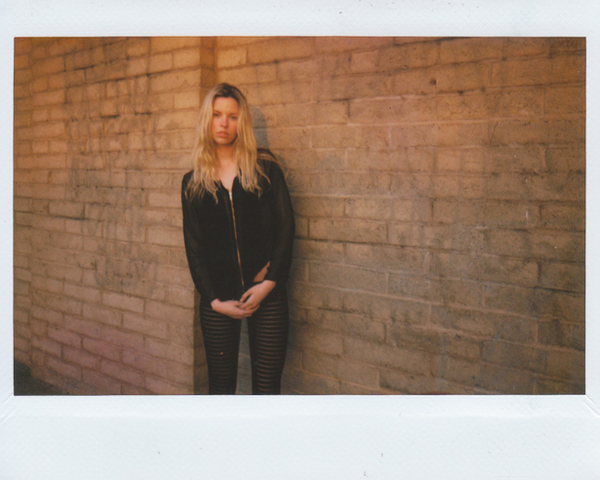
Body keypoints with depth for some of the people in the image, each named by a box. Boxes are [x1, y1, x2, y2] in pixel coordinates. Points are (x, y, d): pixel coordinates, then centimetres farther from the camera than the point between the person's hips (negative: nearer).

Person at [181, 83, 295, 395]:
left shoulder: (265, 168, 5)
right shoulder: (193, 182, 9)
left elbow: (286, 226, 0)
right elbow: (193, 246, 6)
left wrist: (270, 282, -10)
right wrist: (214, 300, -4)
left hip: (266, 293, -1)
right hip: (218, 297, 1)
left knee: (267, 385, 2)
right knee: (221, 383, 8)